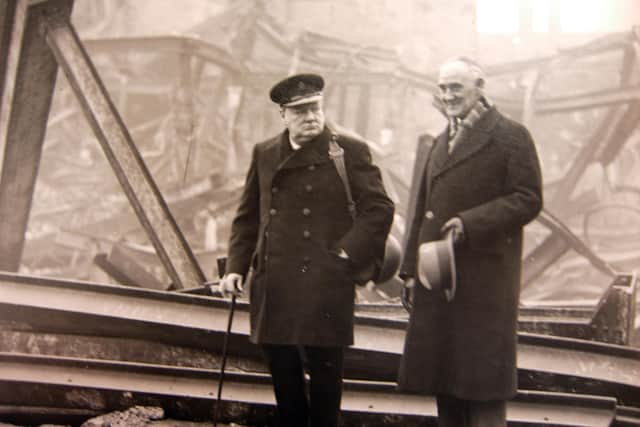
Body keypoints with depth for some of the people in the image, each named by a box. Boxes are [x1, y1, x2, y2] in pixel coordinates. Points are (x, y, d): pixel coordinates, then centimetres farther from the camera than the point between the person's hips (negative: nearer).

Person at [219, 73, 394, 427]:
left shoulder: (350, 151, -1)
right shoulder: (264, 154, 11)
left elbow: (379, 209, -3)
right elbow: (247, 217, 15)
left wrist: (345, 255, -9)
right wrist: (236, 267, 7)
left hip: (323, 287, -4)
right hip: (272, 288, 4)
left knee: (324, 376, 1)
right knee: (283, 377, 10)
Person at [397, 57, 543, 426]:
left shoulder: (510, 135, -3)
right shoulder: (437, 143, 18)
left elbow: (528, 199, -11)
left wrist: (470, 223, -20)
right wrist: (412, 266, 10)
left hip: (484, 280, -6)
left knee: (482, 384, -2)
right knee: (444, 378, 11)